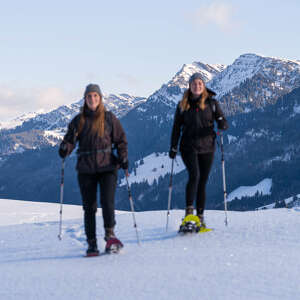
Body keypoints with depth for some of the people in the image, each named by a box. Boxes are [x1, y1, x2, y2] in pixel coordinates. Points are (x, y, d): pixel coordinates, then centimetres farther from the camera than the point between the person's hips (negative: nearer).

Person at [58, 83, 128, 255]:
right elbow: (70, 139, 8)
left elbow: (121, 140, 7)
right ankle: (92, 243, 9)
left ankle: (110, 232, 3)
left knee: (107, 201, -16)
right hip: (86, 169, 2)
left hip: (107, 166, -1)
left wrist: (124, 160, -5)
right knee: (89, 206, 2)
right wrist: (65, 150, -14)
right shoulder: (79, 120, 9)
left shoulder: (109, 118, 5)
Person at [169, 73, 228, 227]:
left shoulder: (212, 103, 5)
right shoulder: (182, 105, 7)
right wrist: (173, 148, 5)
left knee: (202, 182, 5)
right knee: (194, 175, -22)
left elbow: (223, 121, 3)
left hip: (207, 147, 1)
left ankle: (200, 215, 13)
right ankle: (189, 210, -13)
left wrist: (222, 124, -21)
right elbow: (176, 127, 11)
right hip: (189, 147, -1)